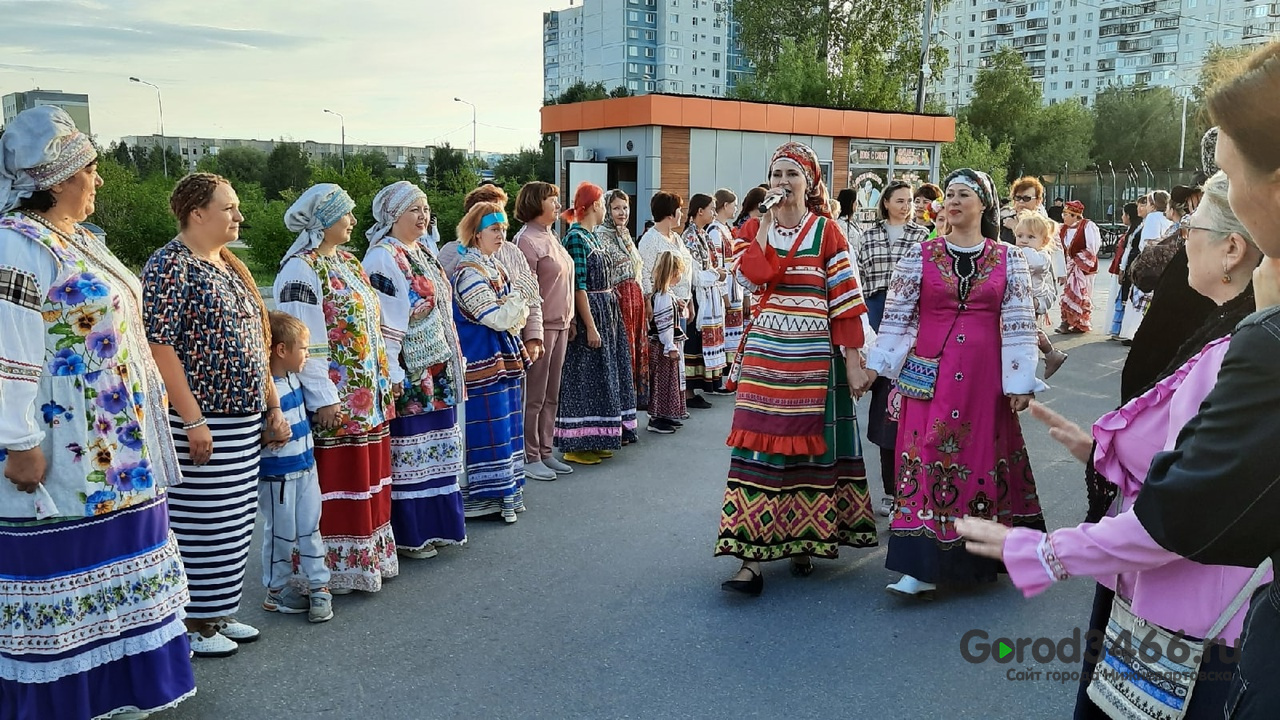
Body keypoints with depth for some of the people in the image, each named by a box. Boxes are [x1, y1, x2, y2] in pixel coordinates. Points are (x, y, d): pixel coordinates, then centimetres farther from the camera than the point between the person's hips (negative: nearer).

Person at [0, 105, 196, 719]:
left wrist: (146, 413, 23)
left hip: (115, 452, 10)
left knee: (113, 575, 18)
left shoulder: (78, 241, 15)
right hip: (65, 456, -10)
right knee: (62, 576, 2)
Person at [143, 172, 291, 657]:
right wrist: (192, 420, -21)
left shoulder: (230, 267, 16)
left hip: (245, 418, 9)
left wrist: (273, 407, 16)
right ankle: (191, 625, 14)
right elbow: (160, 346, -18)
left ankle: (218, 613, 27)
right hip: (201, 421, -9)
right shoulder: (170, 266, -12)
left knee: (234, 521, 14)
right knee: (200, 522, 0)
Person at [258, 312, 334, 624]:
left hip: (306, 468, 8)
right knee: (281, 534, 7)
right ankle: (276, 591, 23)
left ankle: (319, 587, 21)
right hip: (277, 475, -8)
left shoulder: (294, 379, 5)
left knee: (310, 530, 13)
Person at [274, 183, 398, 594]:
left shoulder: (347, 262, 15)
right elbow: (304, 343, -18)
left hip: (369, 395, 9)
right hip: (336, 400, -9)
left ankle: (370, 556, 27)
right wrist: (323, 399, -20)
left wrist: (387, 378, 16)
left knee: (367, 477, 15)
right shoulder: (301, 270, -13)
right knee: (336, 482, 0)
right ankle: (337, 566, 12)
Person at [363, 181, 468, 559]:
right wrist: (392, 375, -22)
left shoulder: (423, 252, 13)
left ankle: (435, 523, 26)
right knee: (408, 452, 0)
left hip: (438, 372, 9)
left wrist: (454, 359, 19)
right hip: (409, 377, -9)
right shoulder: (382, 258, -14)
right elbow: (382, 323, -19)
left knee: (435, 447, 15)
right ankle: (409, 535, 11)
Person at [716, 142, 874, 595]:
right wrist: (768, 221, -10)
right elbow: (754, 275, -12)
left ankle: (804, 540, 23)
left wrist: (853, 363, -7)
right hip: (765, 353, 2)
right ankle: (753, 555, -4)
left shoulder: (826, 231, 1)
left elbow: (846, 303, -3)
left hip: (813, 357, -2)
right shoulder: (759, 228, 9)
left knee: (809, 447, 6)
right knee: (760, 447, -4)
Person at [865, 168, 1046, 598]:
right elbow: (897, 315, 5)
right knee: (926, 458, -4)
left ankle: (984, 555, 24)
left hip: (984, 376, 1)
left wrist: (1019, 383, -2)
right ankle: (923, 567, -1)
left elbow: (1019, 324, 3)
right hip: (930, 374, -1)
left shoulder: (1008, 259, 5)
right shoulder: (920, 256, 3)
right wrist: (876, 365, 2)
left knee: (983, 457, 7)